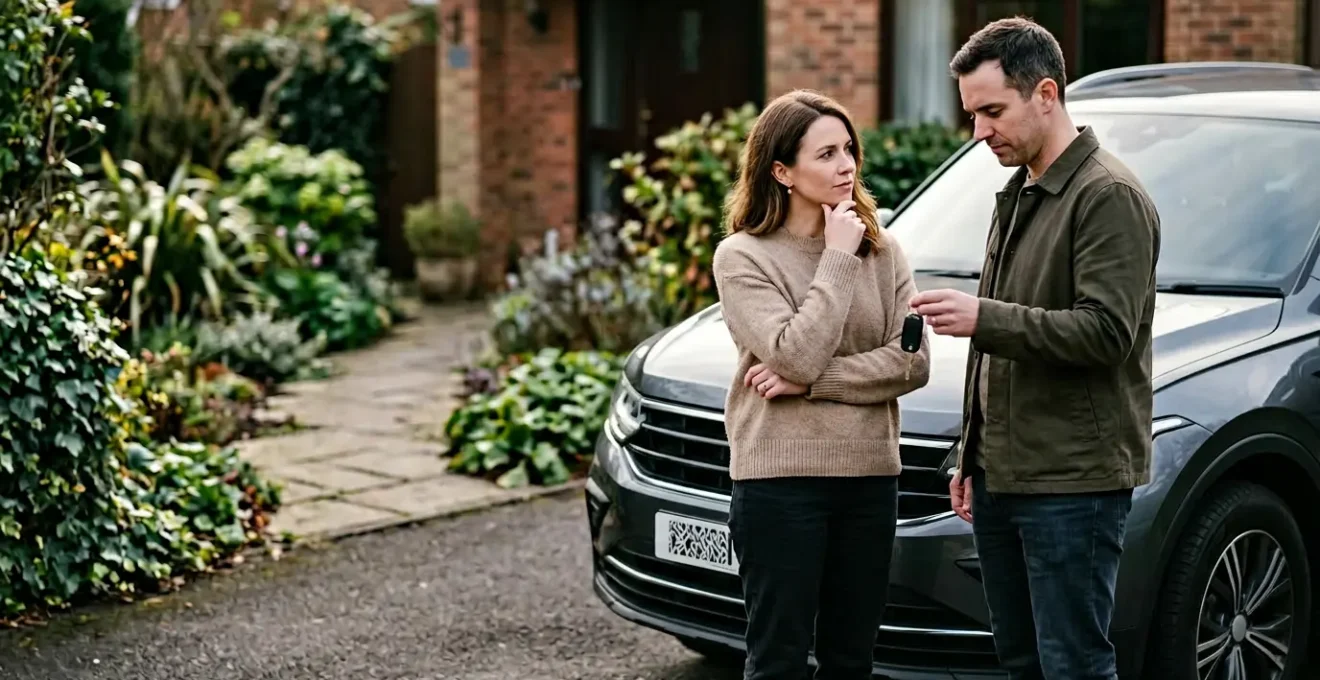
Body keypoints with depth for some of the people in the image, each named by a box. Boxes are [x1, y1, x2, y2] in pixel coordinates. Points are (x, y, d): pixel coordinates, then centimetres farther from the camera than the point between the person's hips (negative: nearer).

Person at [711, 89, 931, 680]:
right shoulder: (741, 256, -5)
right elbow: (797, 355, -18)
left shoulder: (883, 252, 8)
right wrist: (837, 260, -12)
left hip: (871, 476, 4)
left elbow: (913, 362, -4)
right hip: (780, 480, -4)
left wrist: (810, 383, -13)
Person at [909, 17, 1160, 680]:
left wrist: (984, 318, -26)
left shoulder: (1109, 196, -11)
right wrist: (972, 458, 23)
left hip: (1074, 482, -9)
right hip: (1002, 480, 9)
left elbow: (1107, 332, -20)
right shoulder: (1017, 197, 19)